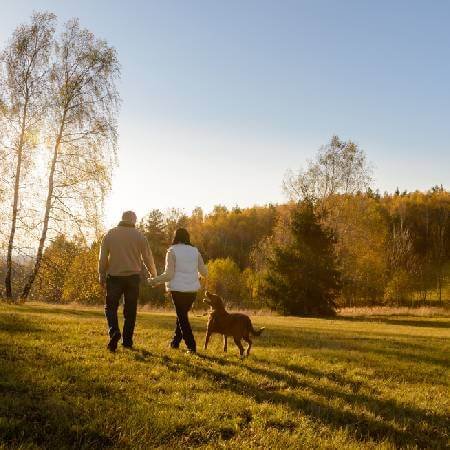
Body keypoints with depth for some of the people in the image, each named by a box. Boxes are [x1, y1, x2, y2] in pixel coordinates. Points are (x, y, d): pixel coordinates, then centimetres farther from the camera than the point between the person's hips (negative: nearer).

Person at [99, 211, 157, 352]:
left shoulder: (110, 234, 2)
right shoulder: (139, 236, 1)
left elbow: (103, 257, 2)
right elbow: (147, 258, 5)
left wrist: (102, 275, 11)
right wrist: (154, 275, 18)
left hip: (114, 276, 0)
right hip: (133, 276, 0)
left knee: (111, 306, 7)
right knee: (130, 310, 8)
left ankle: (114, 331, -17)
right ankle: (127, 341, 10)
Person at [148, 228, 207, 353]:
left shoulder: (172, 251, -7)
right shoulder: (195, 251, 5)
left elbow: (169, 275, -13)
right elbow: (204, 272, 8)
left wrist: (154, 280, 0)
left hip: (178, 289, -4)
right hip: (192, 290, 4)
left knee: (182, 317, 5)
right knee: (182, 314, 21)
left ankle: (191, 346, 2)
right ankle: (175, 341, 27)